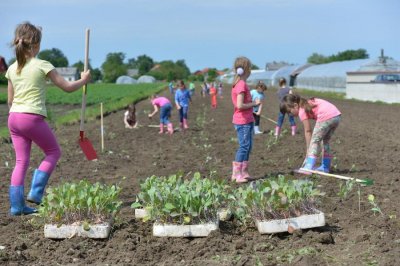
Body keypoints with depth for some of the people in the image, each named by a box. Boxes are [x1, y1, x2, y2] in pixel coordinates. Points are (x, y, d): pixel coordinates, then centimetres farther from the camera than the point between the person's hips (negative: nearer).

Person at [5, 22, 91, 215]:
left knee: (21, 160, 9)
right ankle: (35, 192, 5)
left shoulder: (12, 69, 10)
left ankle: (16, 205, 6)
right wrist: (84, 80, 17)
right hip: (33, 118, -6)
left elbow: (10, 100, 15)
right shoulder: (42, 66, -6)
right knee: (53, 151, 14)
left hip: (13, 117, 6)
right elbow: (67, 87, 0)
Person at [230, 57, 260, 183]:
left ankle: (244, 172, 21)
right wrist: (254, 104, -14)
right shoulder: (241, 85, -18)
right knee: (244, 146, -8)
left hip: (247, 120, 10)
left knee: (248, 146, 14)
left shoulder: (238, 84, 12)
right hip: (243, 121, -10)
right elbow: (240, 105, -24)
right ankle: (237, 174, -5)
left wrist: (252, 103, 8)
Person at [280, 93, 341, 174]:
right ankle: (325, 167, 26)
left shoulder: (302, 111, 0)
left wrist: (308, 151, 4)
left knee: (315, 141, -2)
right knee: (325, 140, 22)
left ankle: (308, 167, -11)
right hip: (337, 115, 9)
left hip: (326, 117, -9)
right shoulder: (308, 103, 24)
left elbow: (308, 131, 0)